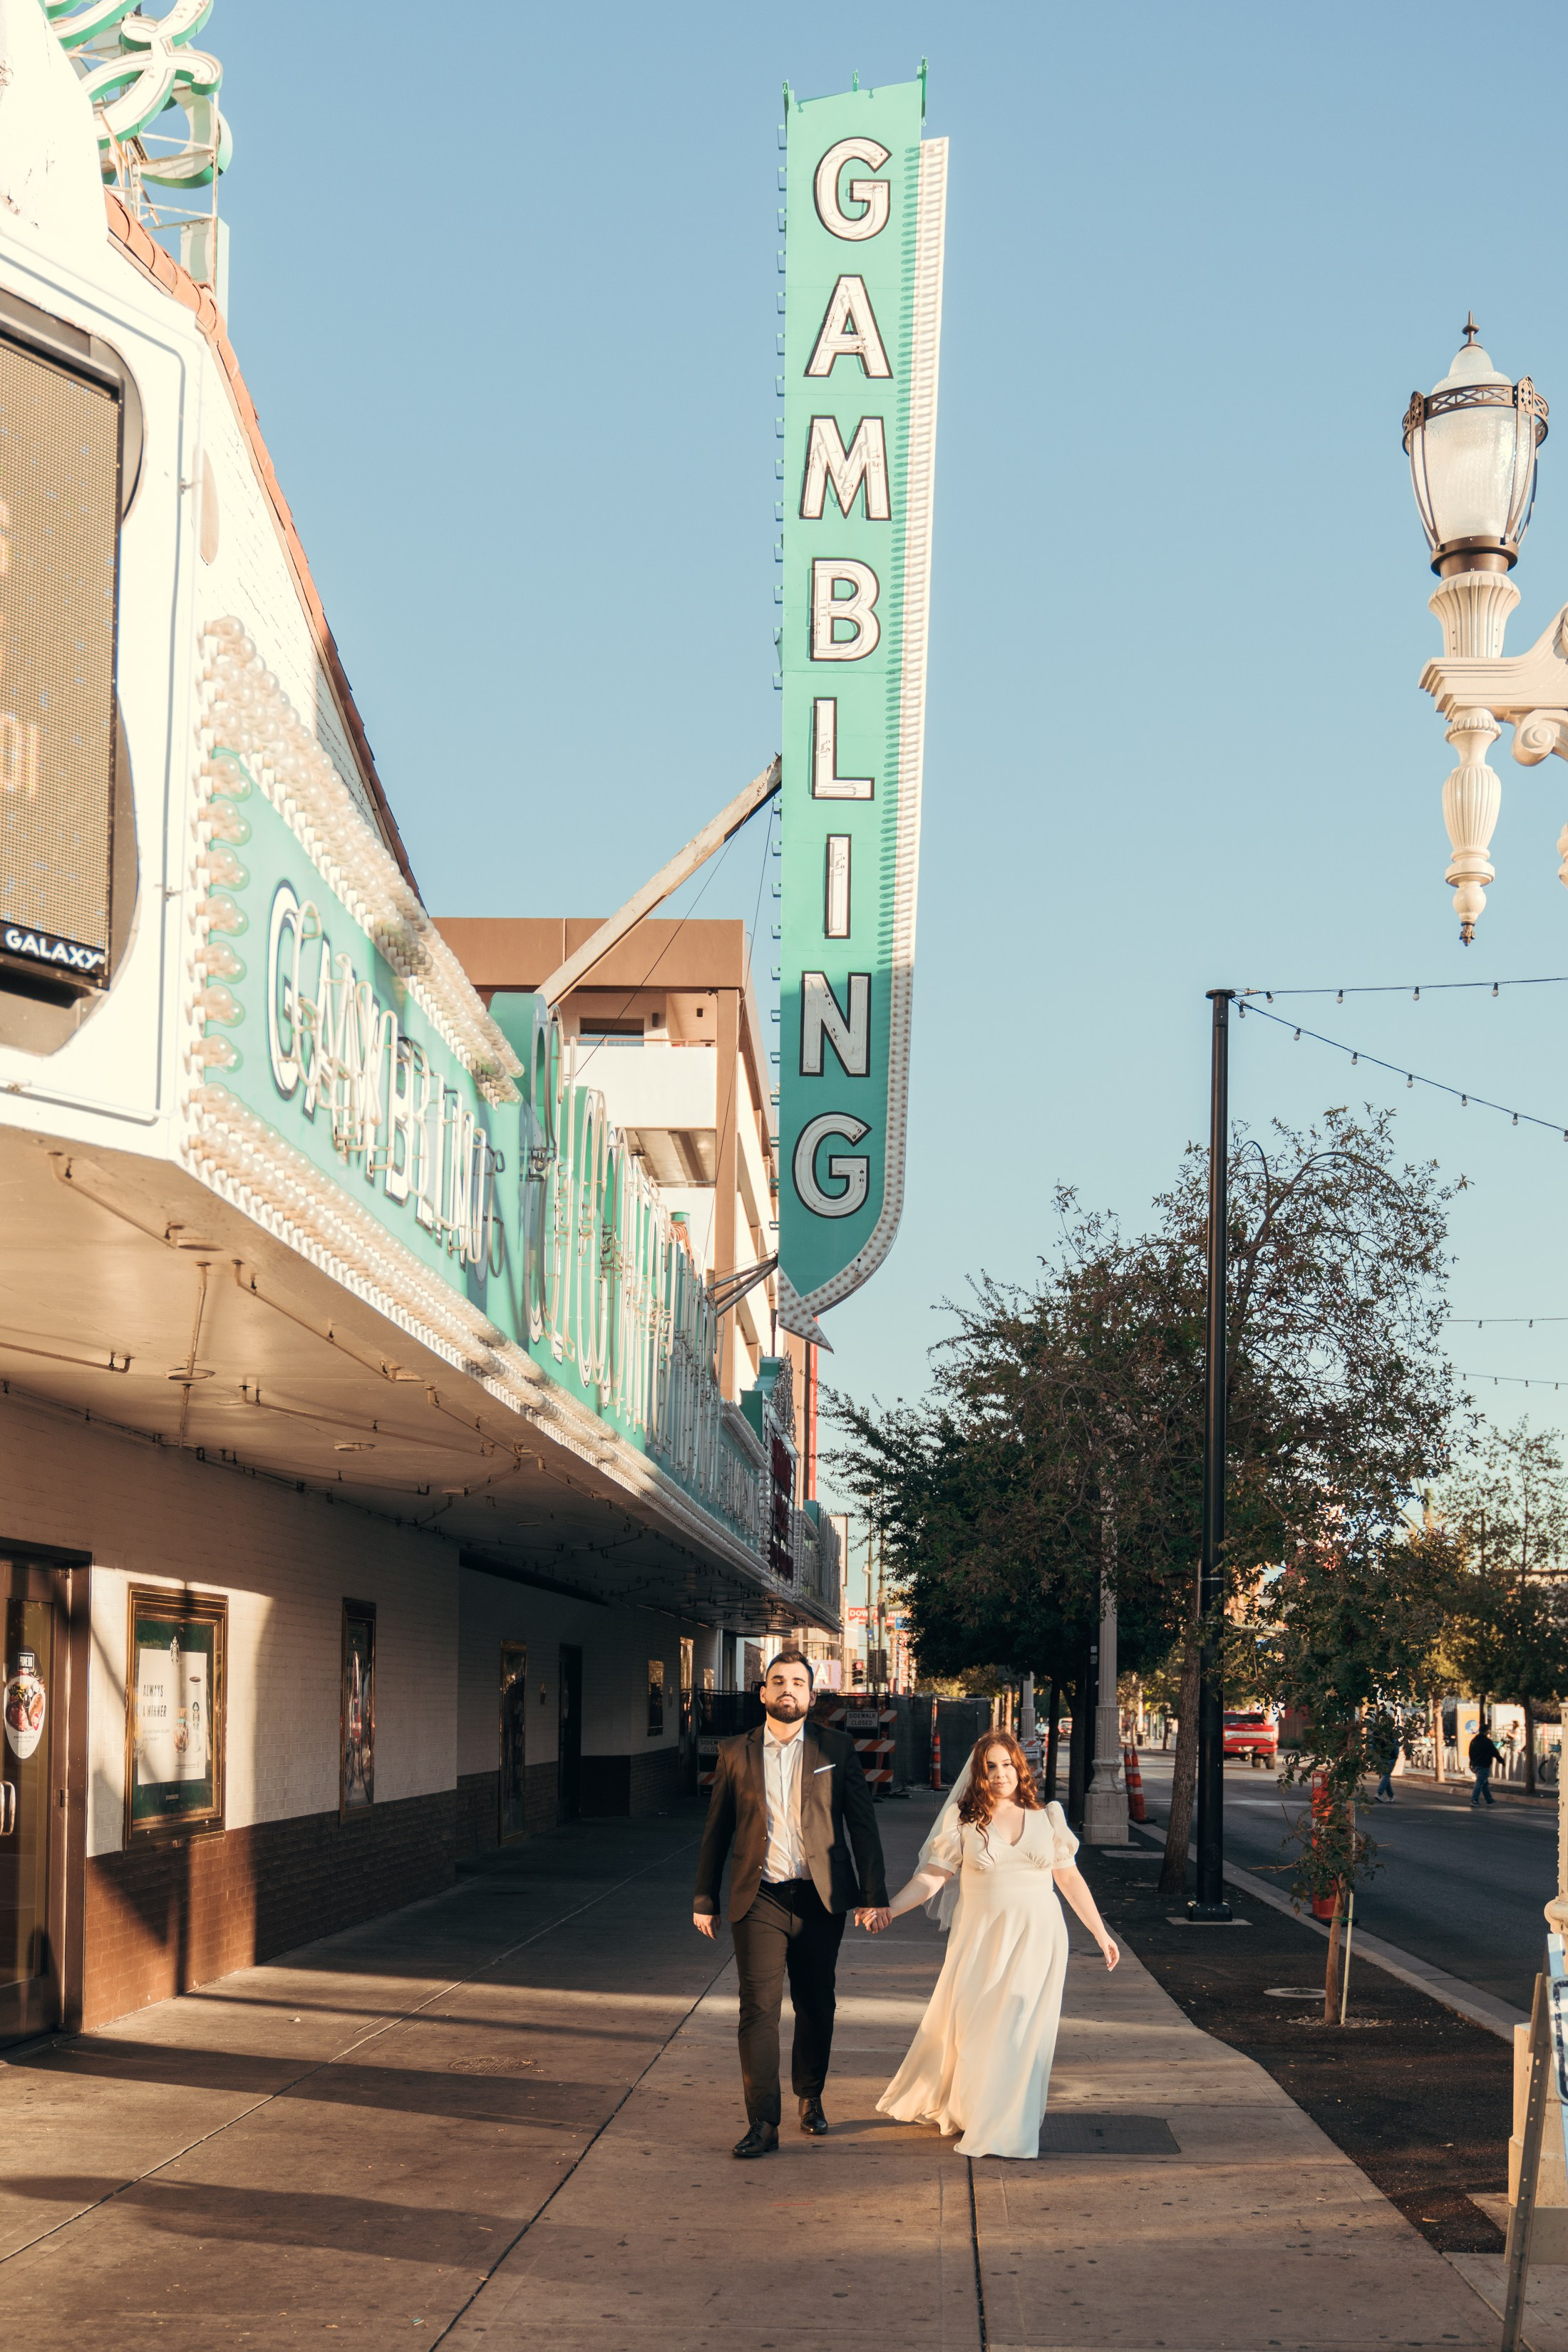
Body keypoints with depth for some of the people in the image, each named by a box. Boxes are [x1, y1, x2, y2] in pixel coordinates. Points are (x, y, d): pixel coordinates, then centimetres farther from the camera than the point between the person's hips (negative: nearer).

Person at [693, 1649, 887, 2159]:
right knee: (759, 2008, -8)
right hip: (759, 1901, -1)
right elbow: (716, 1830, 11)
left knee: (817, 2007, 11)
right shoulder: (735, 1753, 5)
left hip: (820, 1900, 1)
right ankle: (762, 2123, -7)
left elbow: (862, 1825, 4)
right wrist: (704, 1900, 11)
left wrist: (872, 1894, -2)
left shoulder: (836, 1749, 4)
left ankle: (810, 2099, 32)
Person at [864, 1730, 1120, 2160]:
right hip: (982, 1941, -1)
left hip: (1037, 1939, 1)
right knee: (972, 2025, -2)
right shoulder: (963, 1820, 1)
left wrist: (1100, 1933, 12)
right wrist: (890, 1908, -16)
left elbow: (1070, 1879, 11)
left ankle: (1007, 2127, 9)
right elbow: (932, 1877, -2)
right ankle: (963, 2109, 19)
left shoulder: (1046, 1818, 7)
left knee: (1023, 2028, -1)